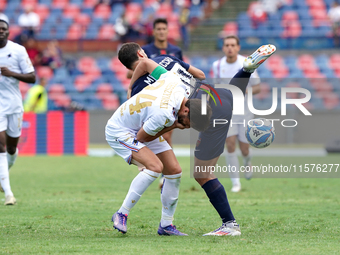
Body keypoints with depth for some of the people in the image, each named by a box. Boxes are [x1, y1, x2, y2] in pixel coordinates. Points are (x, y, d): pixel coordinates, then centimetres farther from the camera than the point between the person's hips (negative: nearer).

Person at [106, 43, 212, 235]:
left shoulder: (176, 82, -18)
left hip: (142, 127, 9)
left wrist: (132, 86, 13)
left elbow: (144, 62, -4)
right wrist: (172, 127, -17)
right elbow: (142, 137, -21)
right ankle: (122, 215, -18)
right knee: (155, 166, -29)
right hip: (120, 131, -9)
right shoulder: (165, 114, -39)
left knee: (174, 171, 1)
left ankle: (166, 225, 12)